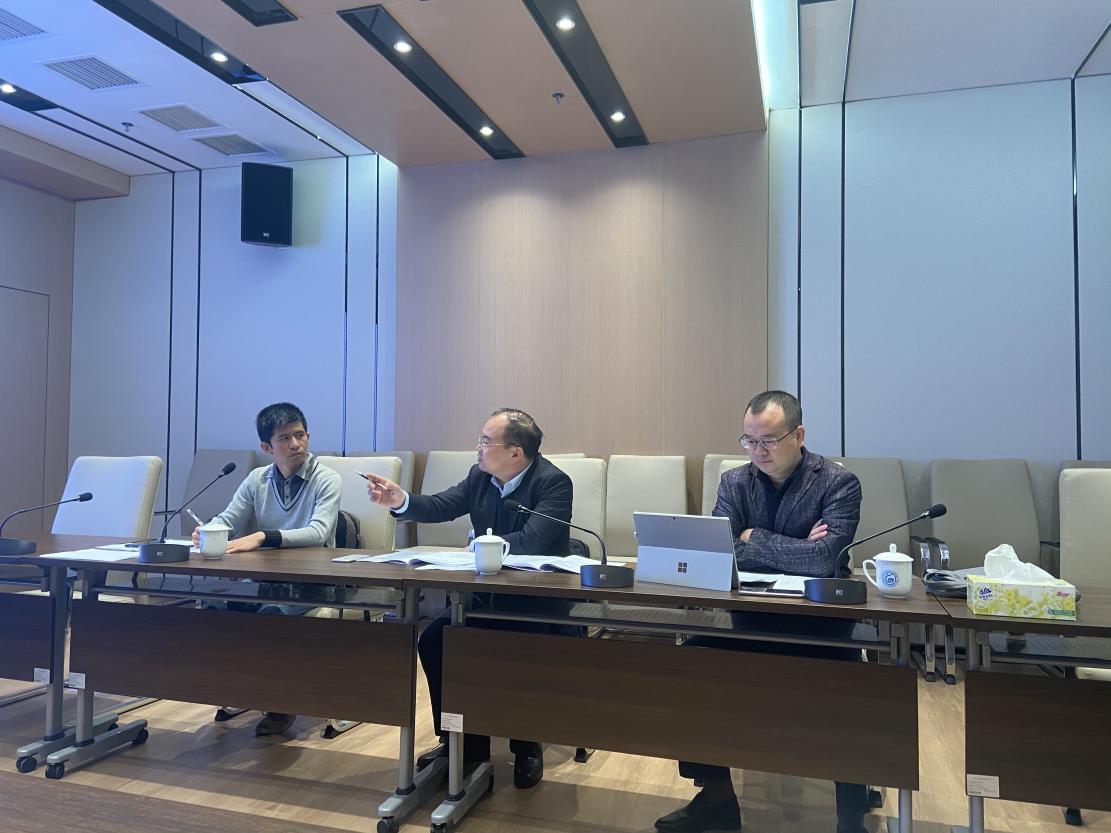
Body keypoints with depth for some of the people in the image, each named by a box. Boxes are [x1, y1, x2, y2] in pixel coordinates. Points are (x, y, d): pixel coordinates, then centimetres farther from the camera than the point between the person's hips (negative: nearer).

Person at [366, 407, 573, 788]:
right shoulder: (480, 475, 0)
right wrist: (400, 500, -15)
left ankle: (527, 747, 1)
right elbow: (440, 507, 4)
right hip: (488, 594, 7)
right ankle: (463, 740, 9)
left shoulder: (554, 483, -20)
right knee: (432, 639, -10)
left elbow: (529, 542, -30)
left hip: (537, 602, -6)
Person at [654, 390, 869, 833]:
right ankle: (715, 797, 0)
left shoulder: (839, 483, -7)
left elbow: (823, 558, -21)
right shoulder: (735, 482, 3)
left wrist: (753, 540, -11)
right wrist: (793, 553, -15)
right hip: (751, 622, 3)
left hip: (819, 623, -3)